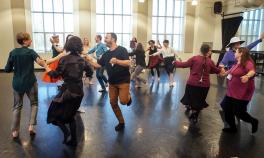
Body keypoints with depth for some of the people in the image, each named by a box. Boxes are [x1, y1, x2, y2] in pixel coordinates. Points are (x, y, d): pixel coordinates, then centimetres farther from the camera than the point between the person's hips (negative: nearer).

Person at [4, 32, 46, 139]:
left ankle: (15, 131, 16)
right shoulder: (30, 52, -9)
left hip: (17, 83, 4)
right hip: (30, 82, -3)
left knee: (17, 106, 15)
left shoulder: (13, 52, 2)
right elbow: (40, 62, -30)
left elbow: (7, 69, 4)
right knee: (34, 103, 15)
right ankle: (31, 126, 4)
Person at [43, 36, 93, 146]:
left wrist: (47, 69, 9)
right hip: (79, 91, 6)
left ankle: (67, 134, -4)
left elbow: (56, 75, -7)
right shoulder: (82, 60, 4)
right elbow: (90, 71, 18)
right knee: (70, 115, 21)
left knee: (55, 112, 13)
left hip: (67, 91, -6)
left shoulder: (64, 59, -11)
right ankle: (73, 140, 23)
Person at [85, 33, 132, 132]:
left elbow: (128, 63, -20)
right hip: (112, 82, 6)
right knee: (113, 103, 5)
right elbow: (98, 65, 9)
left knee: (123, 101, -16)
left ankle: (128, 96, 22)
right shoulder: (106, 54, 9)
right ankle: (121, 122, 21)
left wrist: (117, 61, -34)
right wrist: (90, 60, -3)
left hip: (123, 81, -6)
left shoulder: (122, 50, -10)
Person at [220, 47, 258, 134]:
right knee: (227, 109, 12)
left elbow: (252, 71, -41)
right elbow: (231, 71, 28)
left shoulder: (247, 63, -20)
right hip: (231, 92, 9)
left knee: (238, 112, 0)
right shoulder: (237, 64, 9)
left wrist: (247, 76, -60)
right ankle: (233, 128, 29)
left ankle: (254, 121, 29)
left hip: (242, 94, -9)